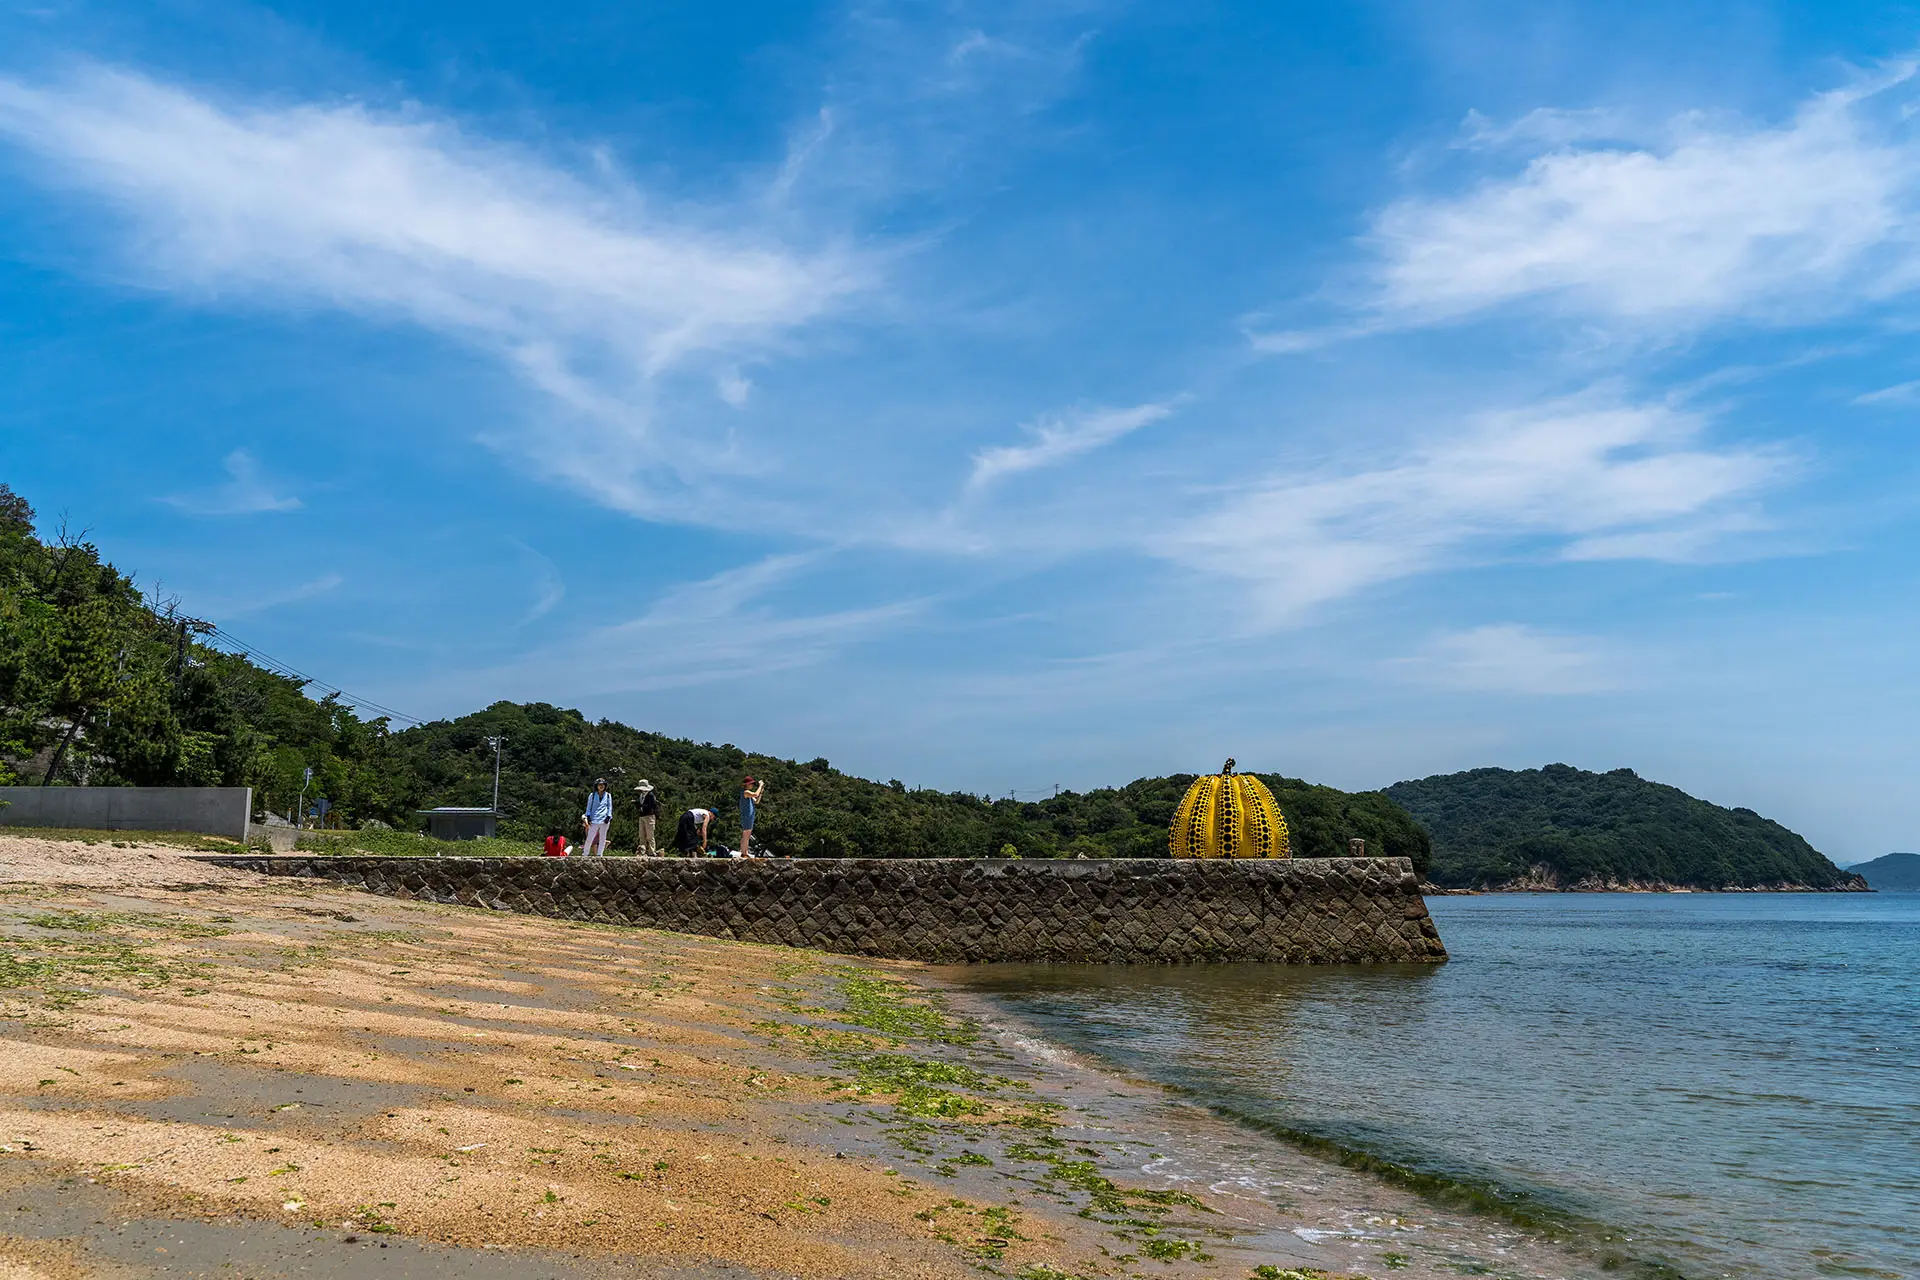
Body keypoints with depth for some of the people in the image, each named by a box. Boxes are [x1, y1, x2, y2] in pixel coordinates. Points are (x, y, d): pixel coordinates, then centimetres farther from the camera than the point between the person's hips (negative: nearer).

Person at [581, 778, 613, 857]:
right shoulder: (592, 795, 9)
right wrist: (588, 816, -1)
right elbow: (589, 806, 10)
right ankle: (585, 854, 3)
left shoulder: (608, 795, 11)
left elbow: (610, 807, 12)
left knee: (602, 838, 4)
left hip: (604, 820, 1)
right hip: (594, 820, -1)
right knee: (590, 837, -4)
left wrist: (609, 816, 0)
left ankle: (600, 854, 10)